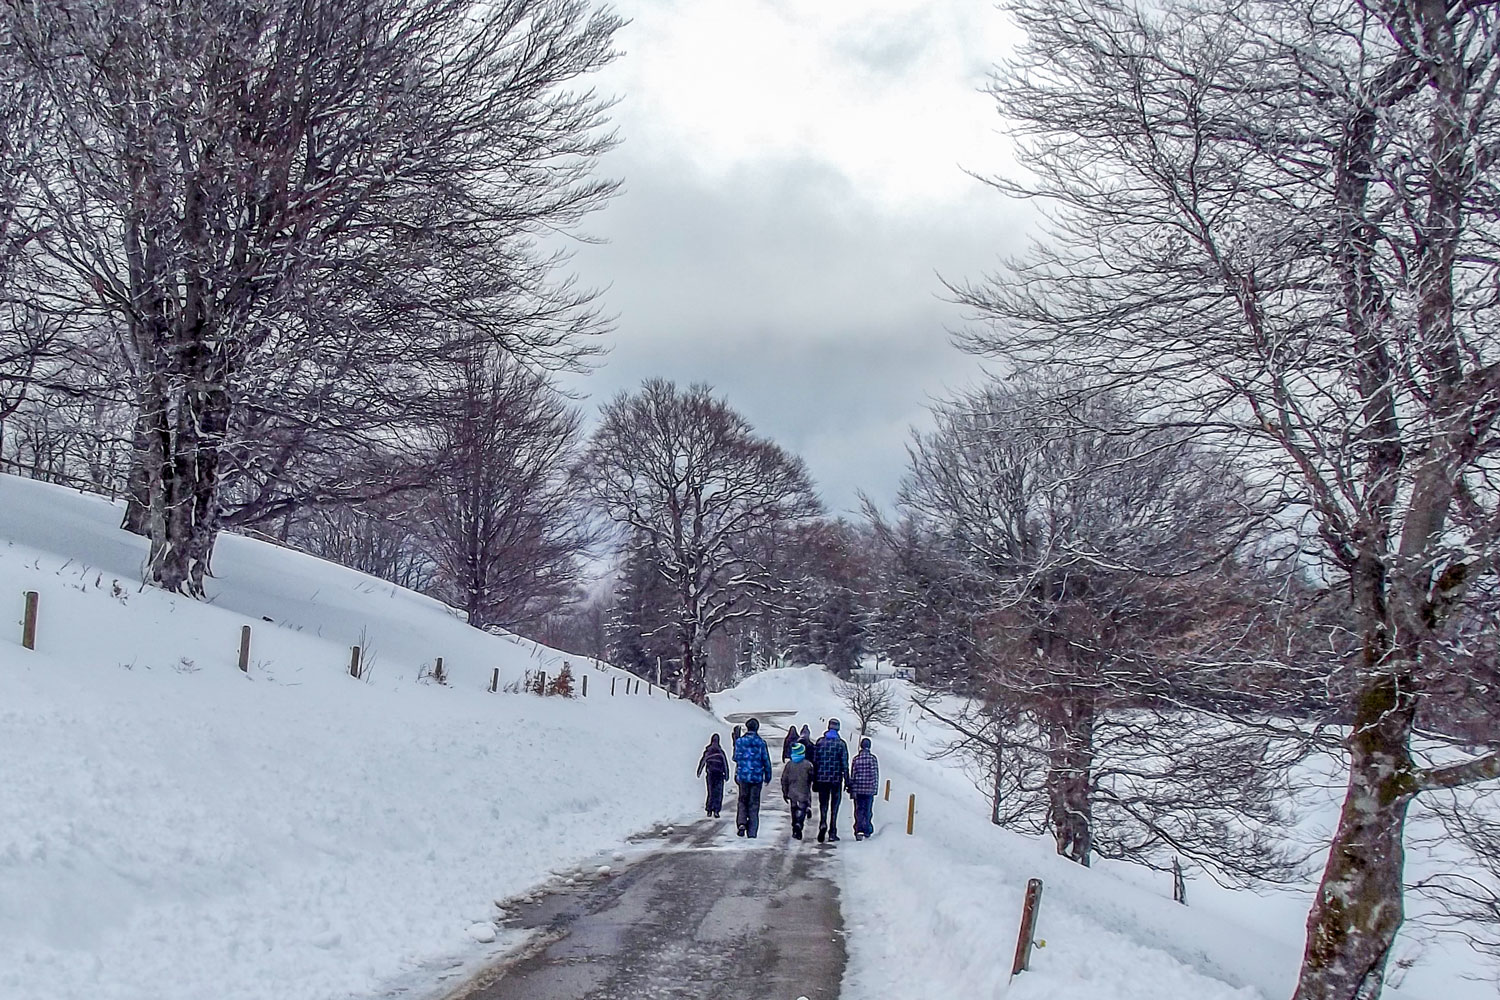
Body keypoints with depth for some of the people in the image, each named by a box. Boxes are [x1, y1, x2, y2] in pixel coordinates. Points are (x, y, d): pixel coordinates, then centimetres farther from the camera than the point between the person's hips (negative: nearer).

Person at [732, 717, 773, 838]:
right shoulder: (761, 743, -2)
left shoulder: (739, 741, -3)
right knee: (754, 804, 6)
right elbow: (766, 761, 1)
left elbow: (736, 758, 1)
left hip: (743, 775, 0)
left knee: (743, 801, 15)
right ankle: (752, 832, 5)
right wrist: (767, 777, 10)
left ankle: (741, 823, -8)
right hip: (757, 777, 0)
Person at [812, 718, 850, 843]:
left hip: (822, 778, 2)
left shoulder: (820, 742, 2)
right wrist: (847, 781, 0)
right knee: (834, 806, 6)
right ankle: (832, 833, 6)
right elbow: (845, 763, -6)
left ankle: (823, 823, -17)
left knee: (823, 804, 10)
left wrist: (814, 780, 11)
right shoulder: (841, 743, -4)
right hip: (836, 779, -1)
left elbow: (815, 762, 4)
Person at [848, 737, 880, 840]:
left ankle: (859, 829, -13)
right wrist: (876, 788, 5)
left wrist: (852, 790, 5)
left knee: (858, 811, 3)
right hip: (869, 789, 0)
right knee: (868, 810, 12)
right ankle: (867, 830, 17)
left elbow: (852, 775, 0)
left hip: (858, 789, 0)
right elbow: (875, 774, -3)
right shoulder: (873, 758, -4)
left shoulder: (856, 759, -1)